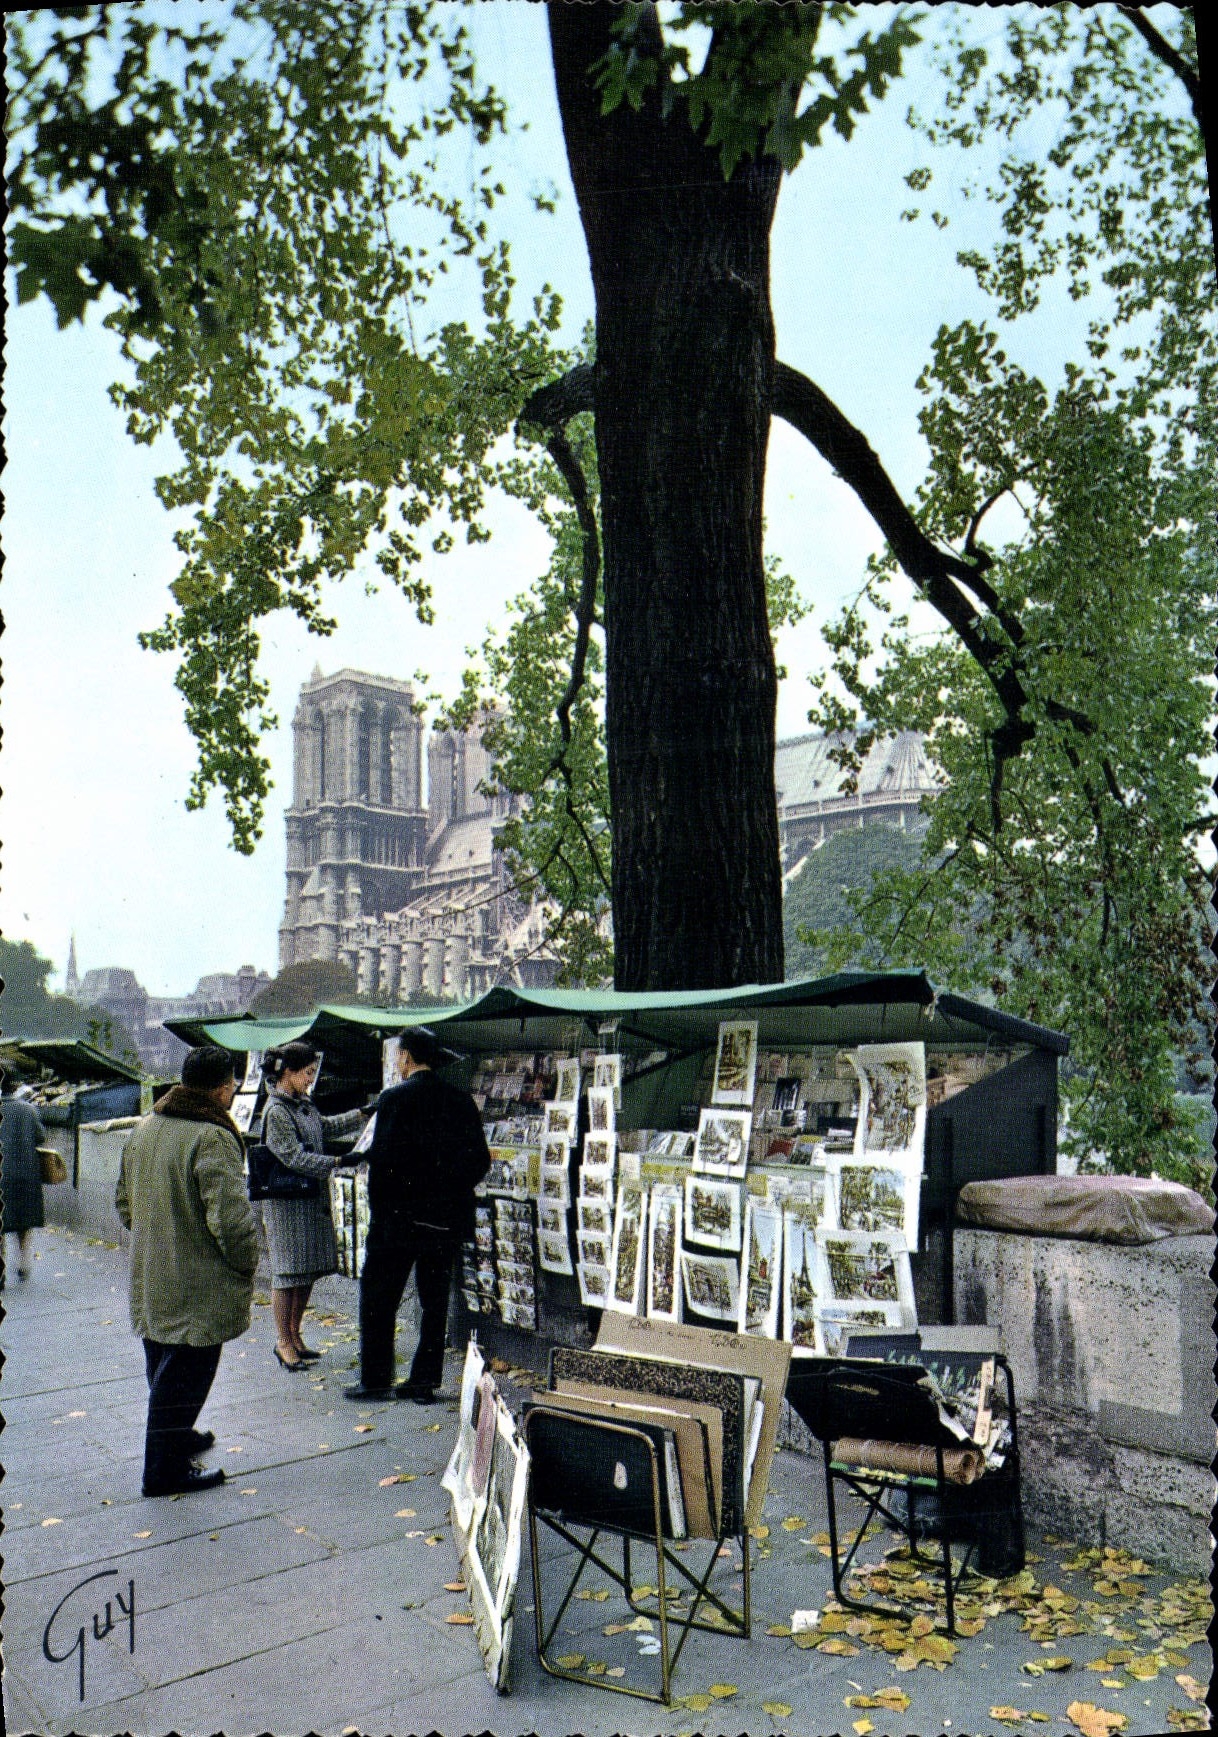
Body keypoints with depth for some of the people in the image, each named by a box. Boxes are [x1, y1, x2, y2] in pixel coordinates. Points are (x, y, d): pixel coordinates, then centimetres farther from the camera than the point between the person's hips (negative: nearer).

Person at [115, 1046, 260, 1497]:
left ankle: (176, 1438, 43)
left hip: (148, 1281, 9)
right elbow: (230, 1217, -28)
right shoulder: (212, 1138, -24)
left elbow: (124, 1200, 17)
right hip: (198, 1289, -9)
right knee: (185, 1375, 4)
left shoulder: (143, 1129, 6)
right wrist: (246, 1262, -11)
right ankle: (166, 1471, 14)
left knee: (163, 1371, 24)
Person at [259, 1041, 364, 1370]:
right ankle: (283, 1342, 12)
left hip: (312, 1199, 9)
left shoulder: (303, 1103, 10)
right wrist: (338, 1162, -23)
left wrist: (361, 1114, 20)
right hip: (286, 1202, -9)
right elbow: (294, 1158, -21)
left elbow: (326, 1127, 26)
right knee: (288, 1271, 0)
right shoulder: (277, 1111, -17)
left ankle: (294, 1336, 24)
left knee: (308, 1270, 13)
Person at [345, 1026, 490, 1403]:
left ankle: (376, 1380, 14)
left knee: (378, 1300, 9)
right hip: (447, 1220, 5)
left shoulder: (395, 1098, -12)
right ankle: (424, 1382, 16)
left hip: (400, 1217, -5)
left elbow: (382, 1160, -15)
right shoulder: (461, 1100, 2)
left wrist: (379, 1210, -3)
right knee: (435, 1302, 13)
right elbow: (480, 1161, 3)